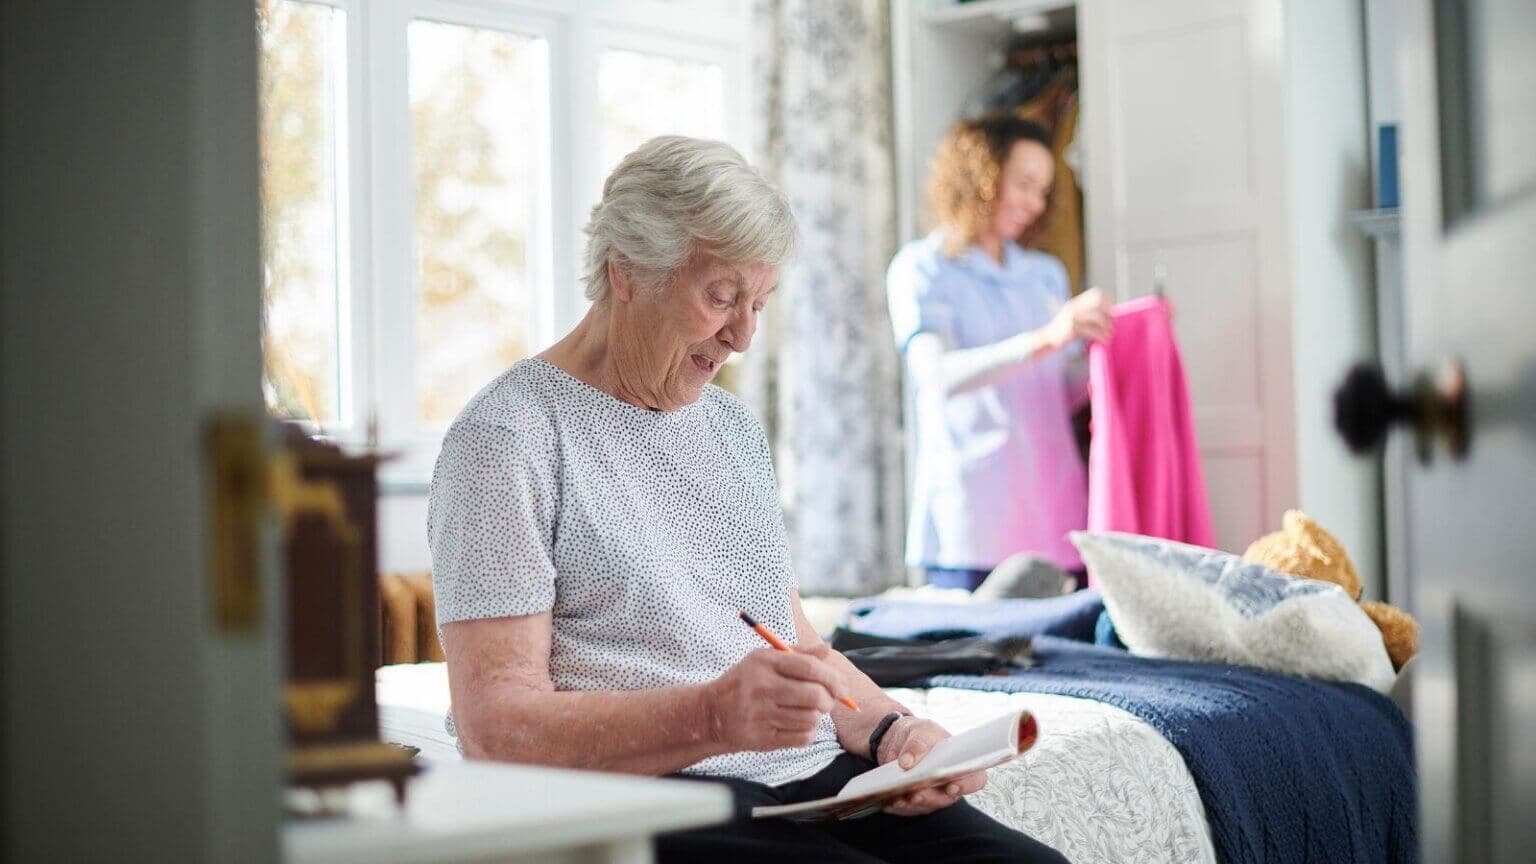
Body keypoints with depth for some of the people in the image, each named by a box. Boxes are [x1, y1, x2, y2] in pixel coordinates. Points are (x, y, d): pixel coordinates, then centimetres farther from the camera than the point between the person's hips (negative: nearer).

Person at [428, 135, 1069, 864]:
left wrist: (889, 728, 1)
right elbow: (494, 725, -13)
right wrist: (712, 716, -27)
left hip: (810, 777, 7)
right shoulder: (504, 439, -4)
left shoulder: (732, 426, 22)